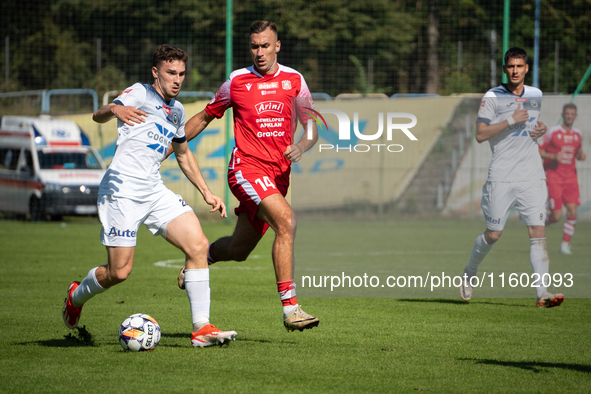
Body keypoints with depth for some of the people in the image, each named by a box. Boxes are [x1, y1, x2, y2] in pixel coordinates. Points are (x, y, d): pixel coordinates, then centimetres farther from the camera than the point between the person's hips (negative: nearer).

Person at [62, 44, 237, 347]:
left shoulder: (176, 111, 19)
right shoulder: (139, 94, -3)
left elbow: (183, 154, 33)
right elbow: (98, 116, -17)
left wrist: (206, 192, 25)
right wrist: (114, 109, -42)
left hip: (154, 191, 7)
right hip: (122, 189, -7)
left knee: (198, 245, -13)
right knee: (120, 272, -8)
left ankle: (201, 328, -13)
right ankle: (76, 296, 26)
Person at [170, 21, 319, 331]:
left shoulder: (293, 80, 7)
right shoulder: (237, 81, 1)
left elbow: (312, 127, 9)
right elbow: (205, 117, 15)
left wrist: (301, 146, -13)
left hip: (278, 175, 4)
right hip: (247, 168, -4)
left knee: (238, 250, 12)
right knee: (286, 221, -28)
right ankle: (290, 308, -29)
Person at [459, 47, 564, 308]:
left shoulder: (536, 95, 12)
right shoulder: (493, 97, -3)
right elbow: (480, 135, -9)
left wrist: (542, 128, 7)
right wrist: (511, 121, -18)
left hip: (532, 176, 3)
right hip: (502, 177, -3)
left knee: (538, 231, -9)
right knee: (493, 234, 2)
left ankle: (542, 292, -12)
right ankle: (469, 274, 29)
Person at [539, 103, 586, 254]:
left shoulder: (578, 134, 9)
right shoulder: (552, 132, -6)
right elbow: (539, 151, -2)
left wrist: (581, 155, -1)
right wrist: (553, 156, -19)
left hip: (570, 176, 4)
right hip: (554, 176, -4)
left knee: (572, 211, -9)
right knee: (557, 216, -10)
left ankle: (565, 244, 3)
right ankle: (544, 220, 24)